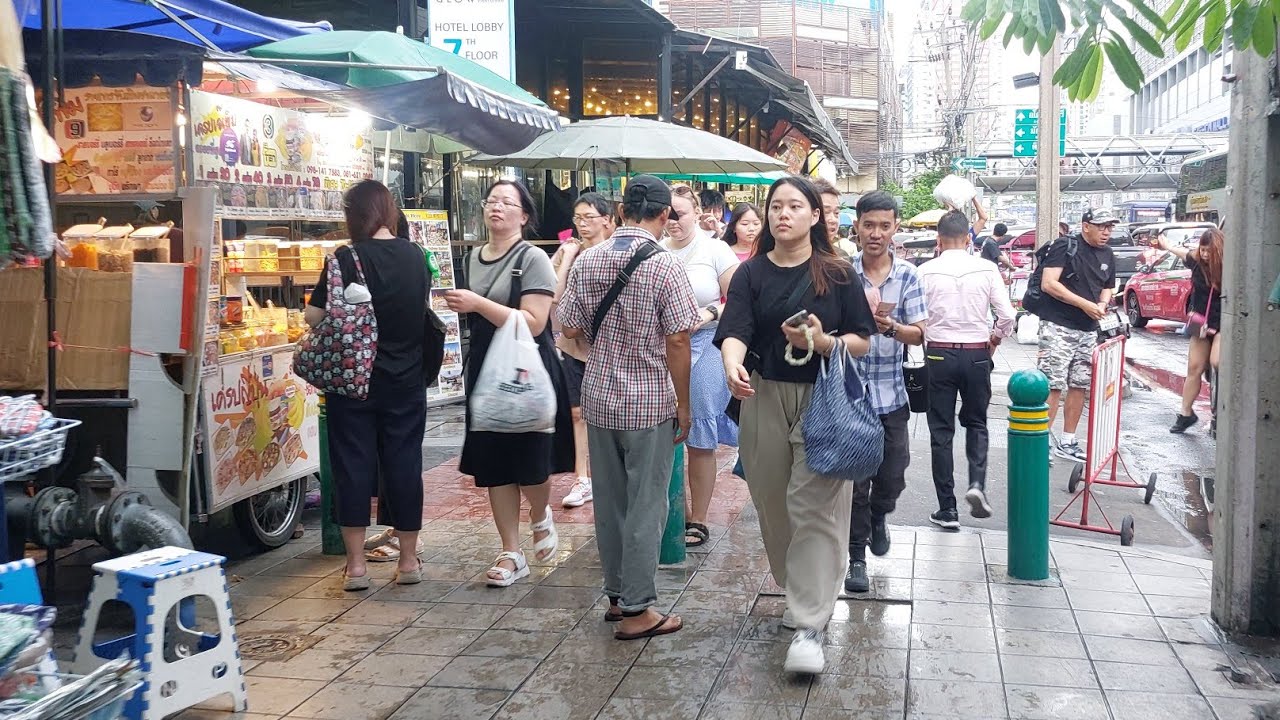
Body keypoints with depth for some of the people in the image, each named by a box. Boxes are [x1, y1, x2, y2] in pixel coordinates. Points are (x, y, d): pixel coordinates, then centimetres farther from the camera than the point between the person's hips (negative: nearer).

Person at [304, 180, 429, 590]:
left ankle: (355, 564, 7)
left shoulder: (348, 259, -12)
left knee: (353, 464, 5)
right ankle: (408, 560, 17)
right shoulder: (414, 256, -1)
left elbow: (314, 316, -11)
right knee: (403, 461, 9)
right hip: (405, 379, 3)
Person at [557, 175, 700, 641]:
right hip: (650, 401, -5)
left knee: (609, 501, 15)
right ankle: (636, 610, 9)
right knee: (645, 506, 3)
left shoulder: (587, 260, 1)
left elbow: (570, 328, 3)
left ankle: (617, 594, 27)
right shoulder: (665, 266, -14)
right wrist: (683, 405, -6)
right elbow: (677, 341, -15)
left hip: (599, 396, 5)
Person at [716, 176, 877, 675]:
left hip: (823, 400, -2)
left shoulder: (837, 274, 3)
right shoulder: (752, 273, 5)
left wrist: (822, 342, -17)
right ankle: (797, 593, 33)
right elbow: (735, 331, -11)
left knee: (815, 508, -9)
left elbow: (863, 342, 3)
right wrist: (732, 366, -33)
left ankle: (809, 626, -8)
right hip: (764, 399, 2)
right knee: (774, 506, 10)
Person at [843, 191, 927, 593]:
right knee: (854, 477, 2)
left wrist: (891, 327, -22)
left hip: (890, 393, 2)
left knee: (893, 475, 8)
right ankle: (857, 557, 16)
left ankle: (878, 516, 42)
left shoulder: (907, 276, 1)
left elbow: (918, 335, -2)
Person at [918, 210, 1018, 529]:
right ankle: (977, 482, -2)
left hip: (939, 354, -1)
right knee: (976, 422, 21)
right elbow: (1007, 317, -5)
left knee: (941, 430, 7)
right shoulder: (986, 269, -4)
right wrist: (992, 343, 13)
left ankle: (947, 509, 8)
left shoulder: (926, 271, -8)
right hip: (977, 354, 1)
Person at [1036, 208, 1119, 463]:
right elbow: (1049, 284, -17)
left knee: (1079, 385, 10)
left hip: (1088, 330, 8)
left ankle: (1067, 442, 20)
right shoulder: (1064, 247, -9)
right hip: (1058, 327, -8)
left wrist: (1103, 303, 2)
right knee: (1052, 386, -10)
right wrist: (1085, 304, -18)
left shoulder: (1108, 255, 14)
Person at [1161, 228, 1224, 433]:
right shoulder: (1196, 260, -1)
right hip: (1201, 323, 5)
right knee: (1194, 369, 7)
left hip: (1223, 324, -4)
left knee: (1217, 362, -27)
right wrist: (1166, 244, 38)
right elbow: (1181, 251, 21)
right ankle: (1186, 414, 17)